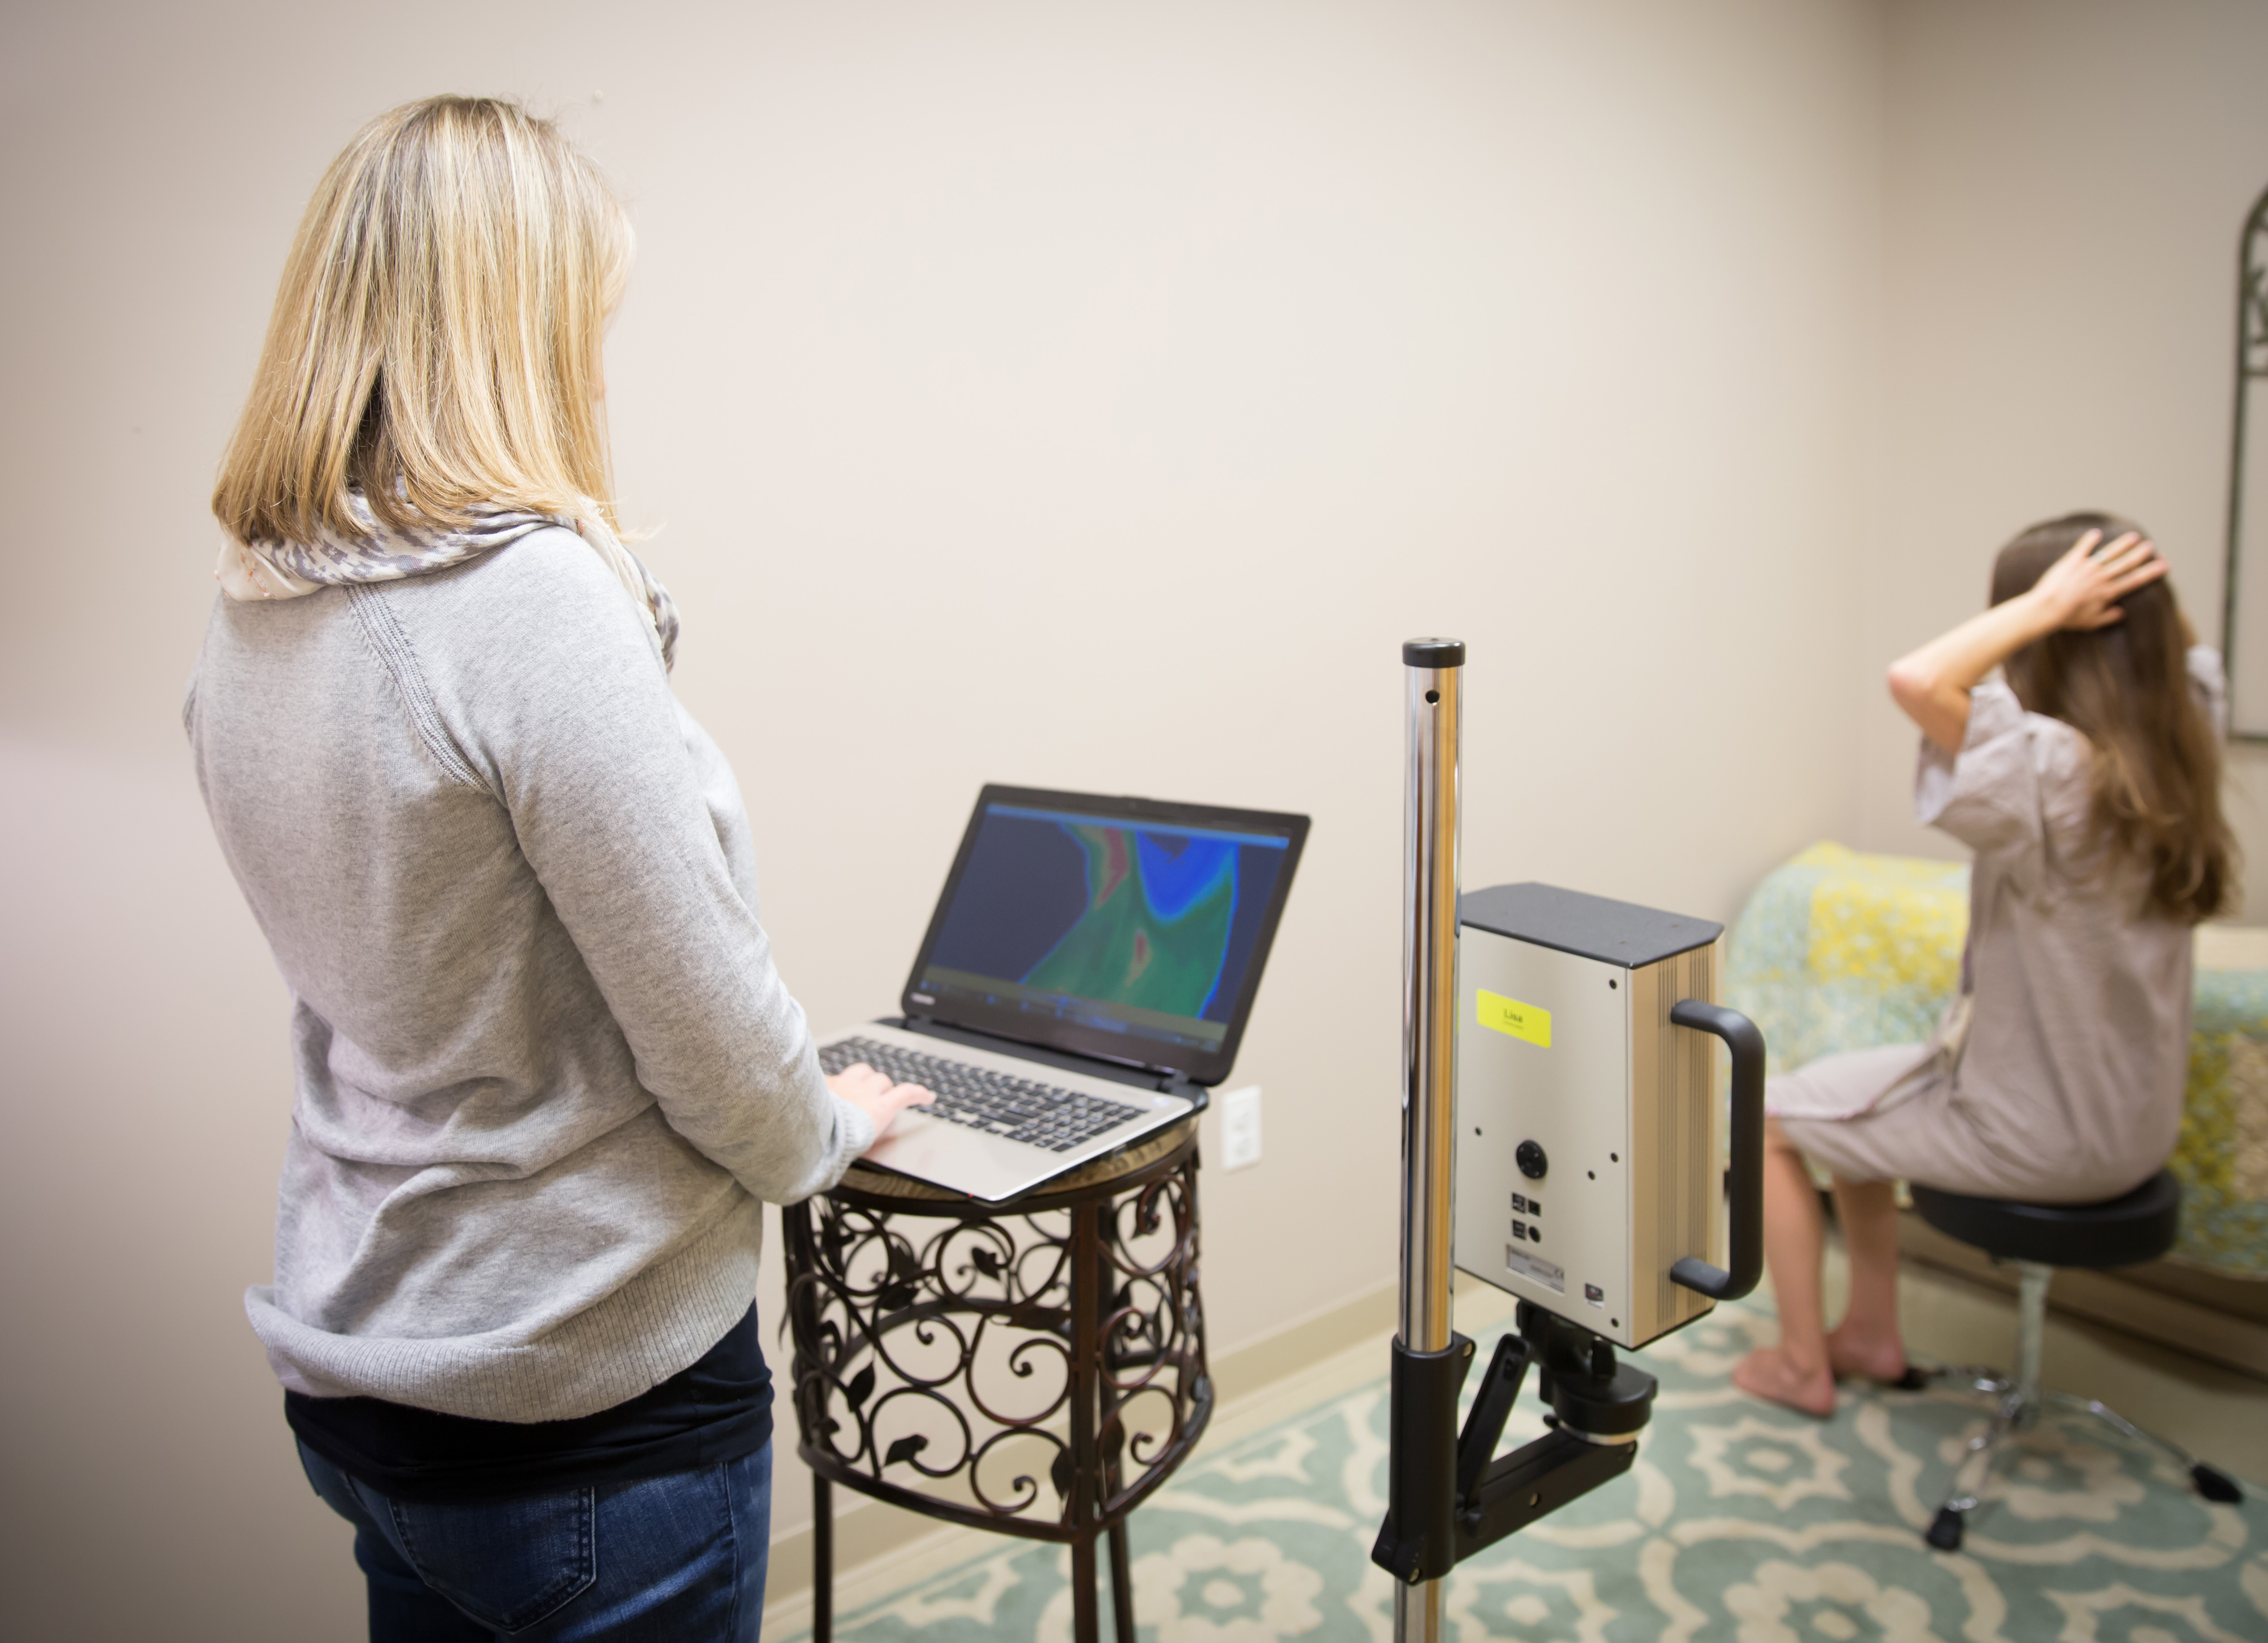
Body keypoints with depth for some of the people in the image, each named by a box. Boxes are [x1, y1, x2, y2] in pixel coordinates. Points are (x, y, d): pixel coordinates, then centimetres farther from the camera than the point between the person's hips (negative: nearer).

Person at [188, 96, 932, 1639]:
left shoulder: (248, 623, 0)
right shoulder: (537, 603, -25)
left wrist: (764, 1061, 13)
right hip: (587, 1403, -7)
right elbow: (710, 1030, -21)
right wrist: (825, 1126, 0)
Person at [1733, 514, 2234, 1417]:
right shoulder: (2187, 744, -6)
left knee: (1769, 1116, 9)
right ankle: (1871, 1333, 35)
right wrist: (2139, 579, -3)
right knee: (1851, 1094, 26)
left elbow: (1916, 679, -45)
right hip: (2135, 1125, 8)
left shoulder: (2055, 773, -30)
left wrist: (2048, 602, -31)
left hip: (2036, 1136, -8)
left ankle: (1801, 1364, 22)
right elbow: (2184, 644, 16)